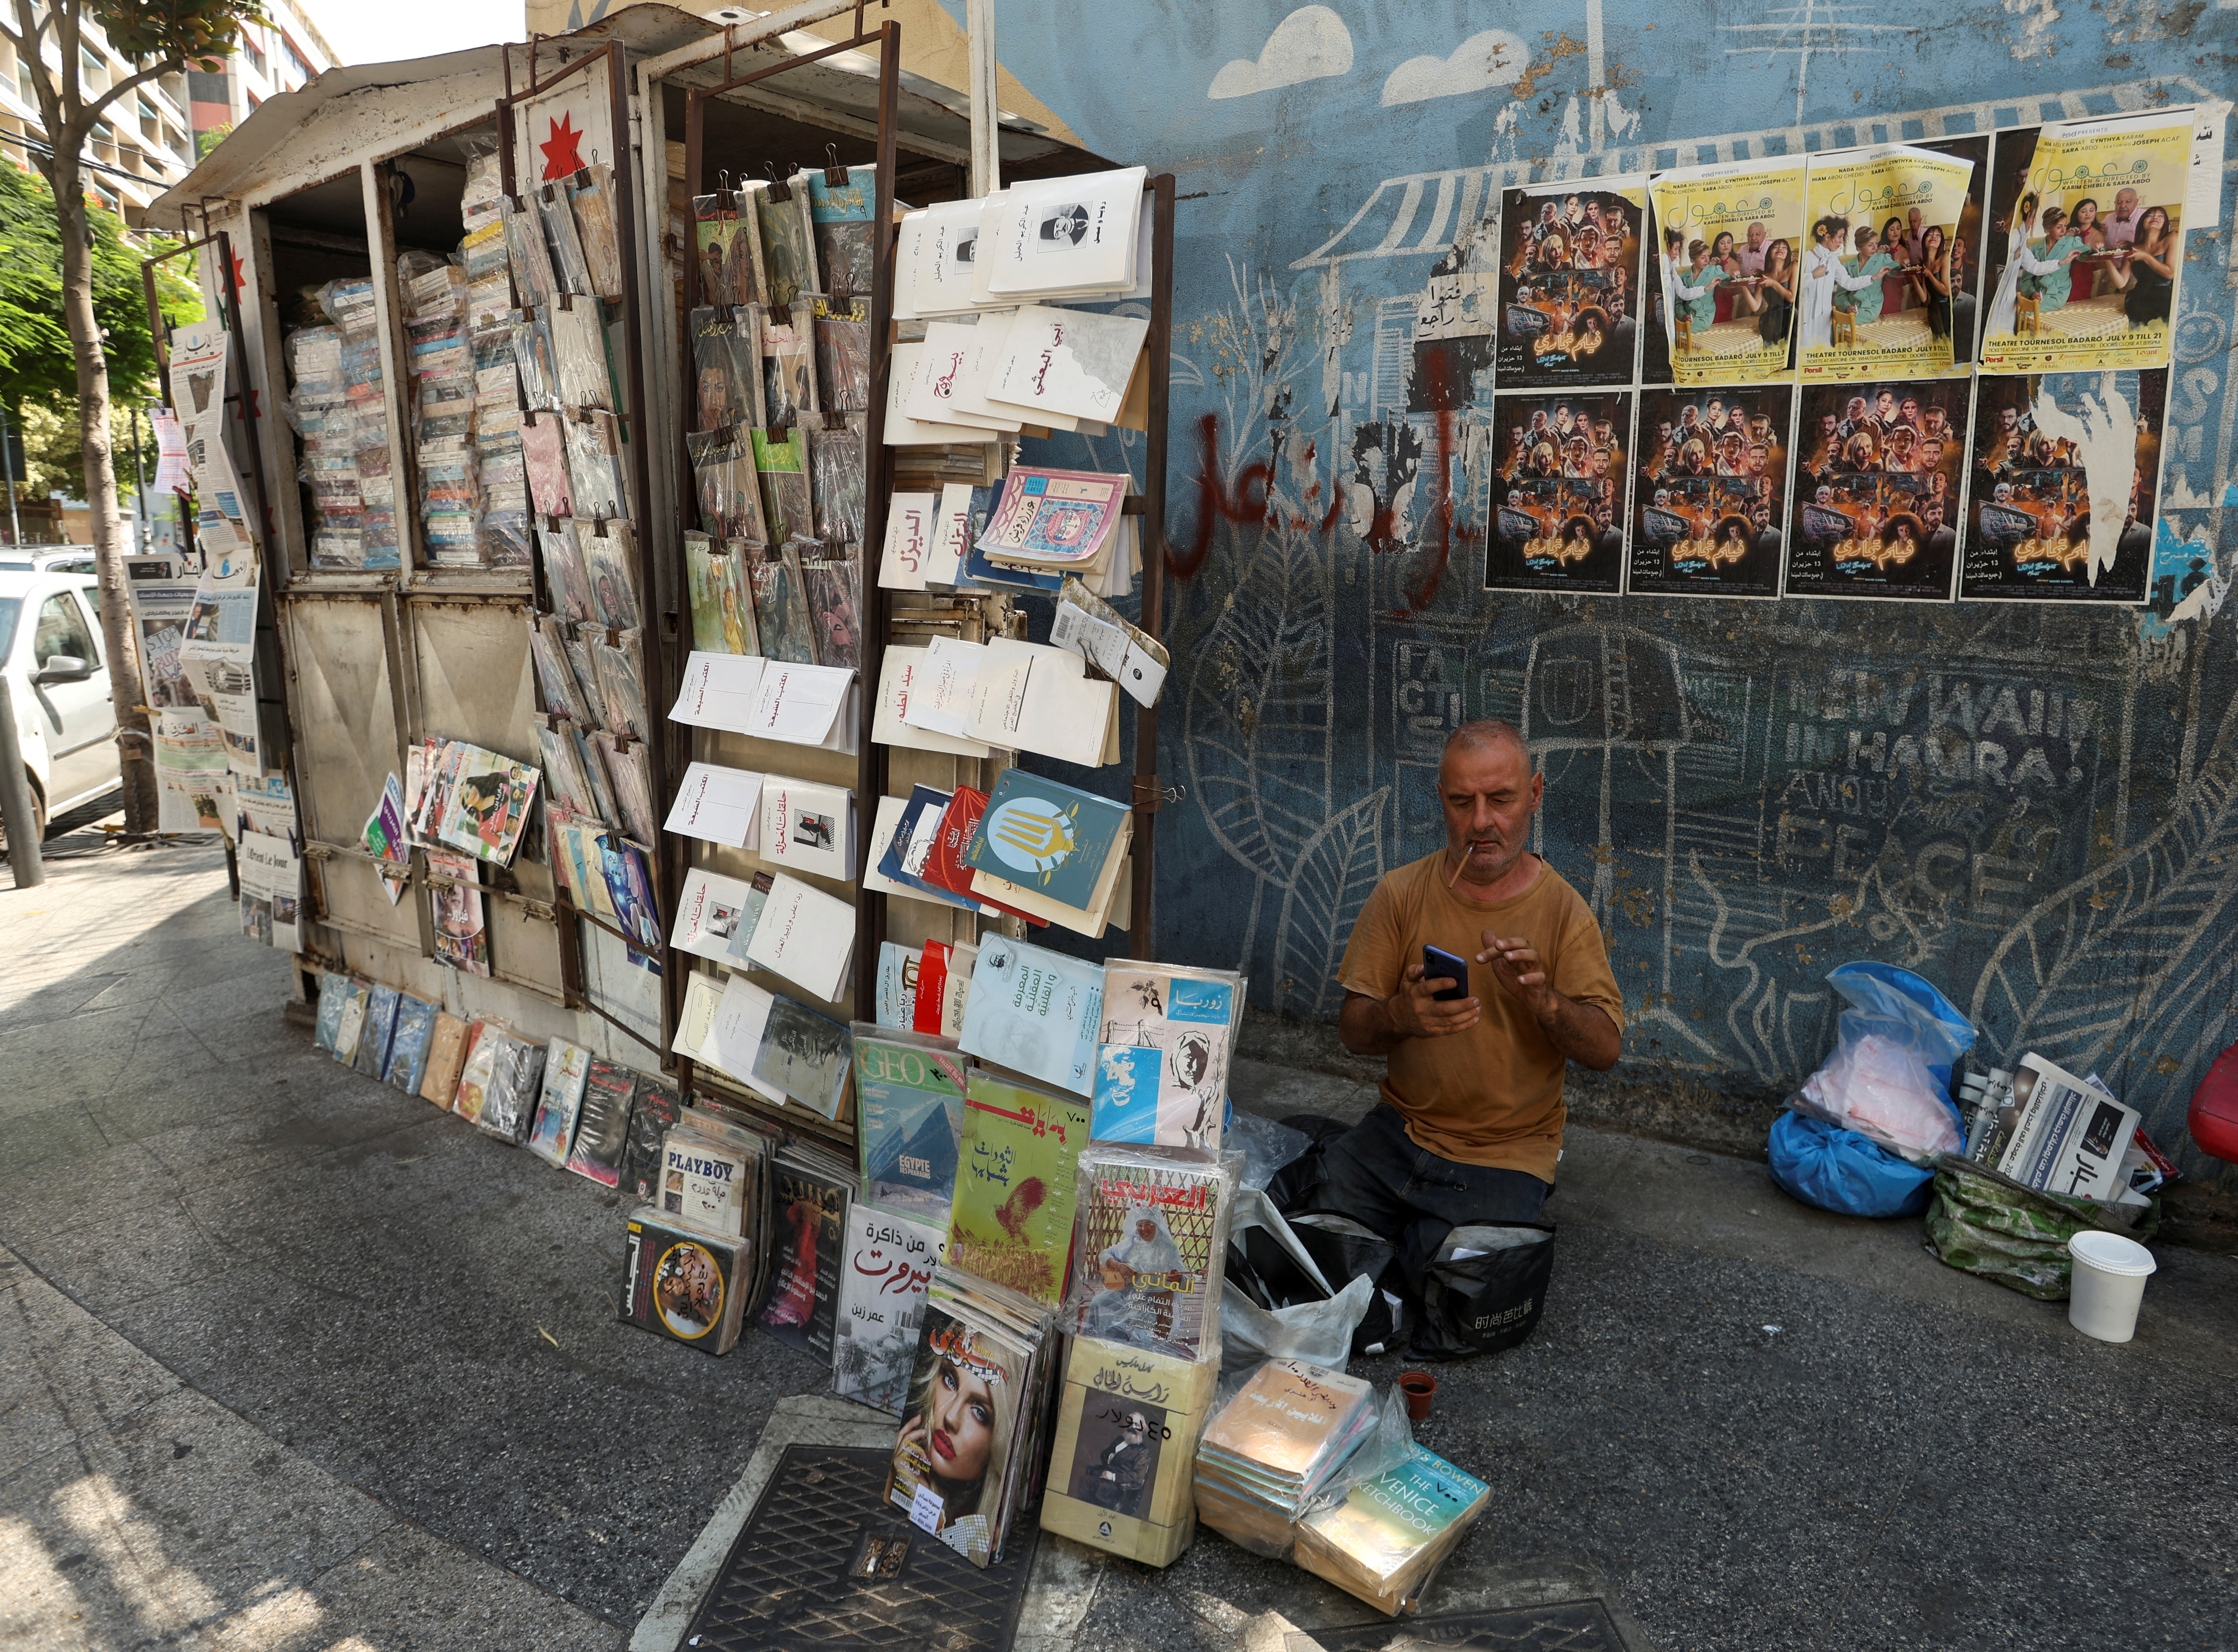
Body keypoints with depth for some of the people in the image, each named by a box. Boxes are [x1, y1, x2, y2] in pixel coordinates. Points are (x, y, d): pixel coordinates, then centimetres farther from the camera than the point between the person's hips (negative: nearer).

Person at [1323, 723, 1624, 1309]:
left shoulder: (1563, 910, -4)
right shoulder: (1402, 894, -1)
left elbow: (1606, 1050, -9)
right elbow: (1352, 1031, -2)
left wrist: (1542, 999, -30)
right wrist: (1399, 1016, -26)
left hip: (1508, 1154, -1)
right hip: (1398, 1131, 2)